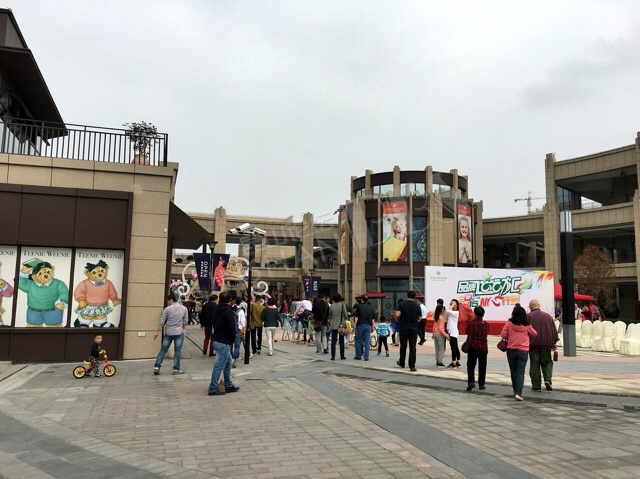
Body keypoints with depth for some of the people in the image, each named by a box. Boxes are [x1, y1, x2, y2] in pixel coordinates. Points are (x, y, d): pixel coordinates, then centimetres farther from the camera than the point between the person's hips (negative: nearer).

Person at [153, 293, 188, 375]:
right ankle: (176, 369, 7)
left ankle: (157, 367, 7)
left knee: (163, 350, 9)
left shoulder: (167, 309, -4)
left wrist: (157, 332, 4)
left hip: (168, 333, 0)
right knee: (177, 351, 4)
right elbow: (185, 321, 5)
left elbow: (161, 322, -3)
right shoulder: (184, 309, 1)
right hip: (179, 332, 0)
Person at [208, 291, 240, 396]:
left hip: (217, 340, 9)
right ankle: (212, 389, 0)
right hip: (224, 342, -9)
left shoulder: (216, 310, 10)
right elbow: (232, 328, -20)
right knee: (219, 365, -4)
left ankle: (229, 386, 26)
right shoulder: (229, 311, -16)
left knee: (228, 363, 19)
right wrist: (233, 338, -1)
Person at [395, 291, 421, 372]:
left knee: (403, 347, 15)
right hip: (413, 329, 0)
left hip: (403, 328, 0)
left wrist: (400, 319, 6)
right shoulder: (417, 306, 2)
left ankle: (402, 363, 31)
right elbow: (419, 318, 9)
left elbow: (397, 315, -15)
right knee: (412, 348, 1)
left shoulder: (401, 304, -5)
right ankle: (412, 366, -4)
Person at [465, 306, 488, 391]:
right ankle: (481, 384, 16)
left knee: (471, 365, 4)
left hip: (473, 347, -1)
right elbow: (486, 334, 2)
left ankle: (471, 382, -15)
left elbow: (469, 335, -3)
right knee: (482, 367, 12)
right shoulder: (486, 324, -3)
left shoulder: (470, 323, -7)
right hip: (483, 347, 1)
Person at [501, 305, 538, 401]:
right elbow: (534, 333, 13)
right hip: (523, 351, -1)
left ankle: (516, 390, 30)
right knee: (520, 372, -2)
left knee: (513, 371, 16)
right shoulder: (527, 326, -4)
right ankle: (518, 393, -15)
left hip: (511, 350, 1)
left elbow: (503, 335, -7)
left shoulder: (509, 323, -7)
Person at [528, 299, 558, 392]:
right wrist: (554, 342, 16)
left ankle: (536, 385, 5)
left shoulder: (528, 316, -3)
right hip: (546, 343, 3)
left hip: (533, 344, -3)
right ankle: (548, 379, -7)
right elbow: (554, 330, 11)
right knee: (547, 362, 13)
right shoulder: (548, 316, 10)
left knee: (534, 364, 3)